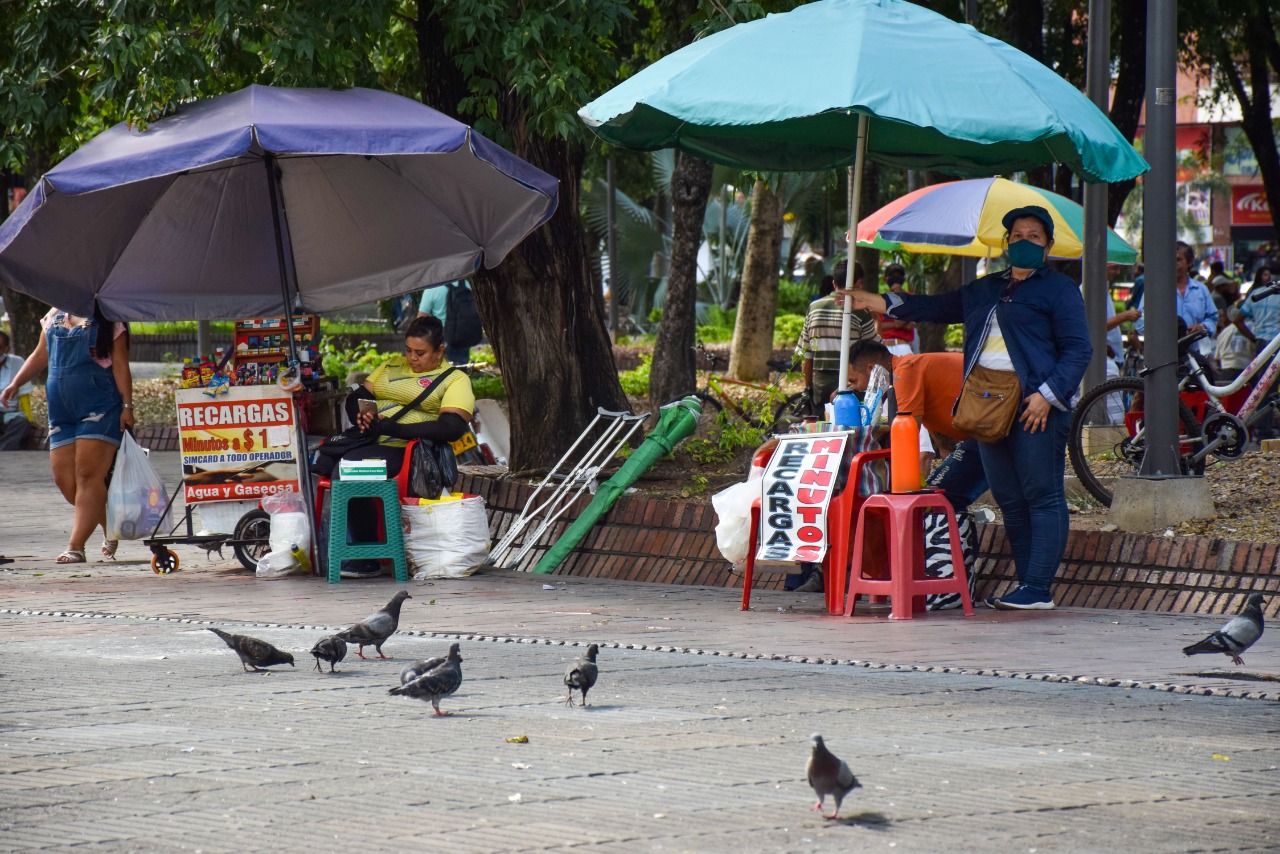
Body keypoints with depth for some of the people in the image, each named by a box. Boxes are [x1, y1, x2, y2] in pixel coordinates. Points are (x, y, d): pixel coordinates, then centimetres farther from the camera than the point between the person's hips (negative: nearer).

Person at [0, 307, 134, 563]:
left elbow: (120, 366, -3)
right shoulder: (55, 316, 14)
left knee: (88, 475, -12)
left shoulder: (108, 321, 0)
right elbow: (40, 356, 21)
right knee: (64, 479, 0)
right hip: (61, 409, 6)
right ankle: (111, 529, 18)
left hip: (99, 407, -6)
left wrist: (127, 406, -9)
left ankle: (76, 546, -14)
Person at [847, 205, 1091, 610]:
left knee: (1042, 496, -8)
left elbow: (1078, 348, -3)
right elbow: (938, 307, 33)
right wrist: (879, 302, 28)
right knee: (1009, 499, 5)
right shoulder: (986, 289, 24)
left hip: (1036, 404, -7)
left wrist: (1047, 395, -14)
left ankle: (1039, 588, -11)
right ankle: (1027, 583, 8)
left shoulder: (1058, 289, 3)